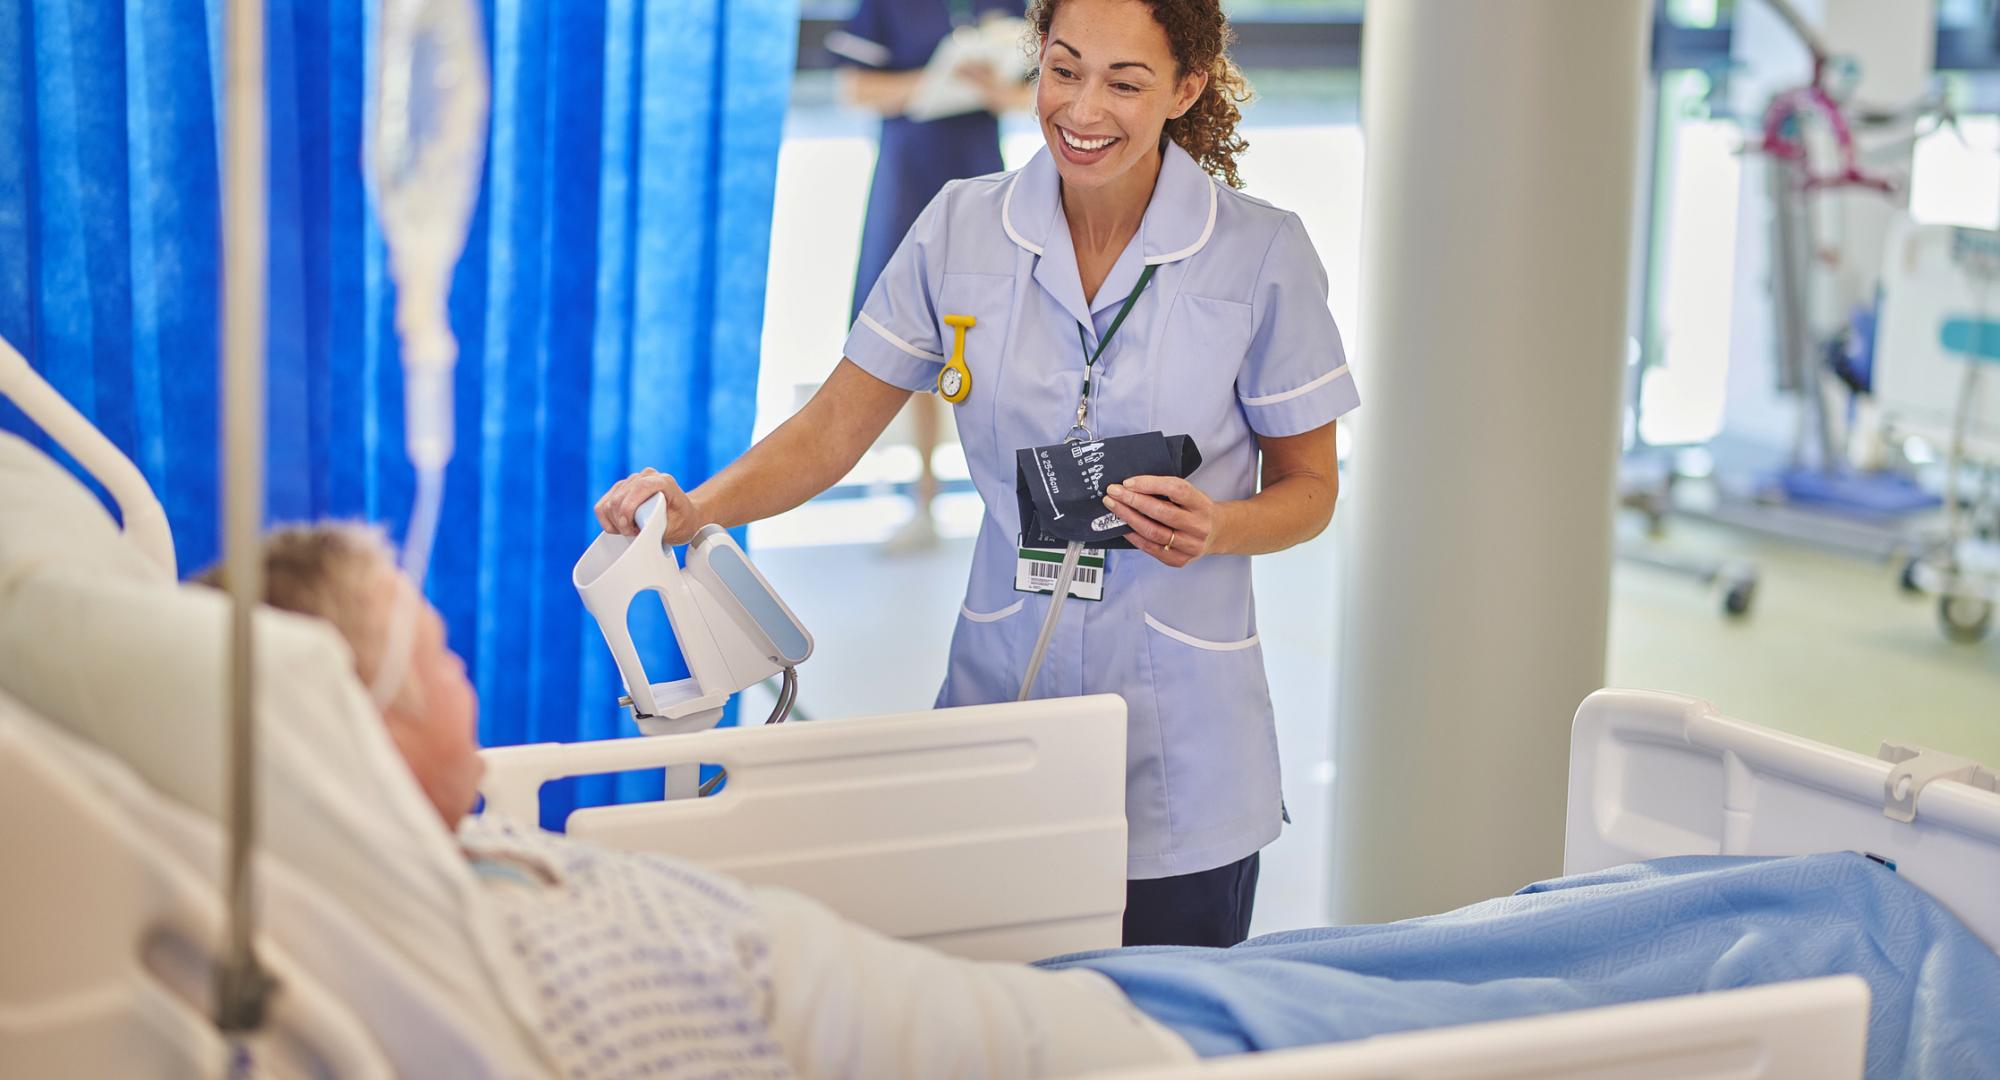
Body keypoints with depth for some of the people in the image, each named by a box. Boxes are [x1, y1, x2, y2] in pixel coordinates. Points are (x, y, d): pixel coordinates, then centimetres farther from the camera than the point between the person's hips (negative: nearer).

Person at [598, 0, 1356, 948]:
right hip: (1000, 695, 2)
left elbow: (1310, 487, 4)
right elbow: (833, 427, 4)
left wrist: (1216, 528, -17)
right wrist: (695, 509, -13)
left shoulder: (1262, 254, -5)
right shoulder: (962, 229, 1)